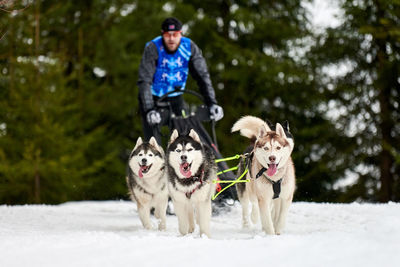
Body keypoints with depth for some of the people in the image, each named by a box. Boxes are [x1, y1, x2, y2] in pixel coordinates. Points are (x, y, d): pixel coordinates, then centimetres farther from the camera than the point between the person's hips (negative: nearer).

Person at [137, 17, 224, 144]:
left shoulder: (190, 47, -12)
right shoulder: (152, 48, -21)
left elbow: (202, 76, -12)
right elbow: (144, 81, -27)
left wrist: (212, 103, -25)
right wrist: (149, 110, -39)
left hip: (176, 99, 3)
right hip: (154, 100, -3)